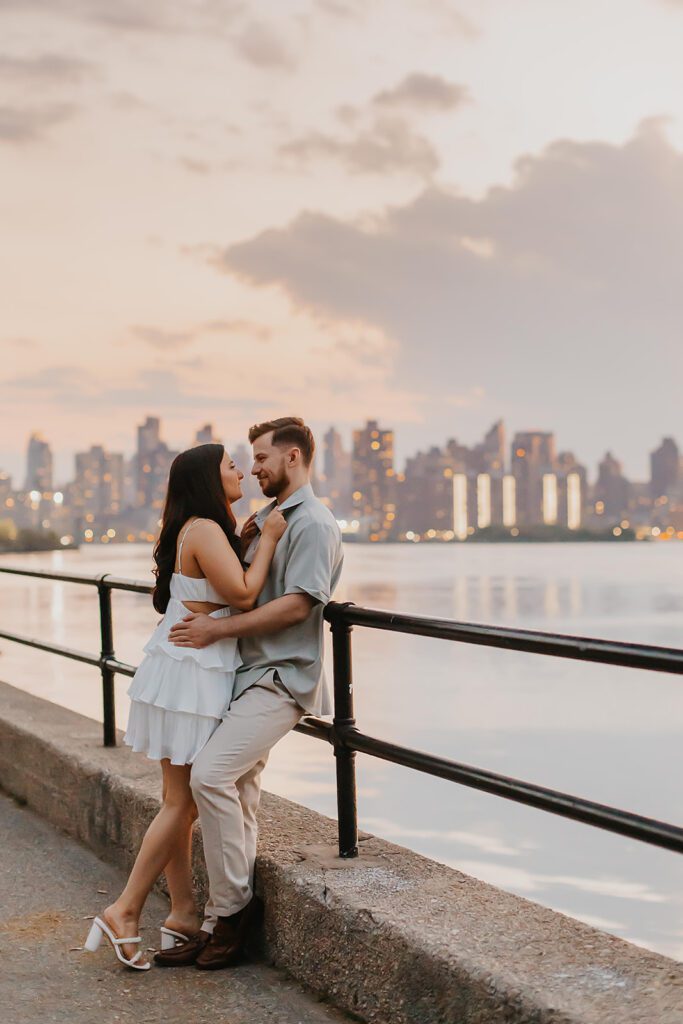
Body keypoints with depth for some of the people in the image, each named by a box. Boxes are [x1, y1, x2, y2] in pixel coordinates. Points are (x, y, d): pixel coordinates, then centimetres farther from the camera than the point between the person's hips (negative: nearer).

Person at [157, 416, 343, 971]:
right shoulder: (264, 519, 20)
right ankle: (223, 923, 10)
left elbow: (297, 604, -20)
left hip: (282, 677, -9)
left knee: (211, 773, -22)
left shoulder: (314, 524, -10)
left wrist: (217, 629, -19)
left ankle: (231, 908, -11)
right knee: (238, 798, 6)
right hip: (249, 673, 9)